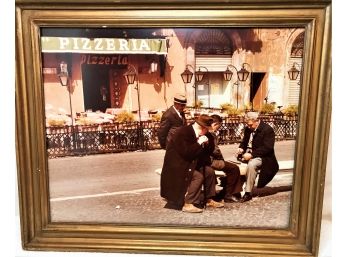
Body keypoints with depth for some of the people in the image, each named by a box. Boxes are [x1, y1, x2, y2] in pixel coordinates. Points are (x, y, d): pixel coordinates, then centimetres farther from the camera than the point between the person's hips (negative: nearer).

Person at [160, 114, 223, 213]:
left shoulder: (198, 134, 5)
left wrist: (207, 142, -10)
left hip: (190, 163, 9)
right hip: (176, 165, -9)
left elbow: (208, 152, 8)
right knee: (198, 176, -26)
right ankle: (188, 204, -22)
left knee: (209, 172, -1)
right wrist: (199, 143, -24)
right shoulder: (182, 133, -21)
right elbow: (186, 153, -30)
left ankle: (209, 200, 8)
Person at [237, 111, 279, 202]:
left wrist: (252, 154, -26)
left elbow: (267, 148, -19)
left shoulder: (268, 130, -12)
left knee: (251, 165, -36)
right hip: (247, 154, 7)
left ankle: (248, 193, -25)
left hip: (261, 157, -7)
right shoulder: (248, 129, 9)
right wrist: (241, 148, -2)